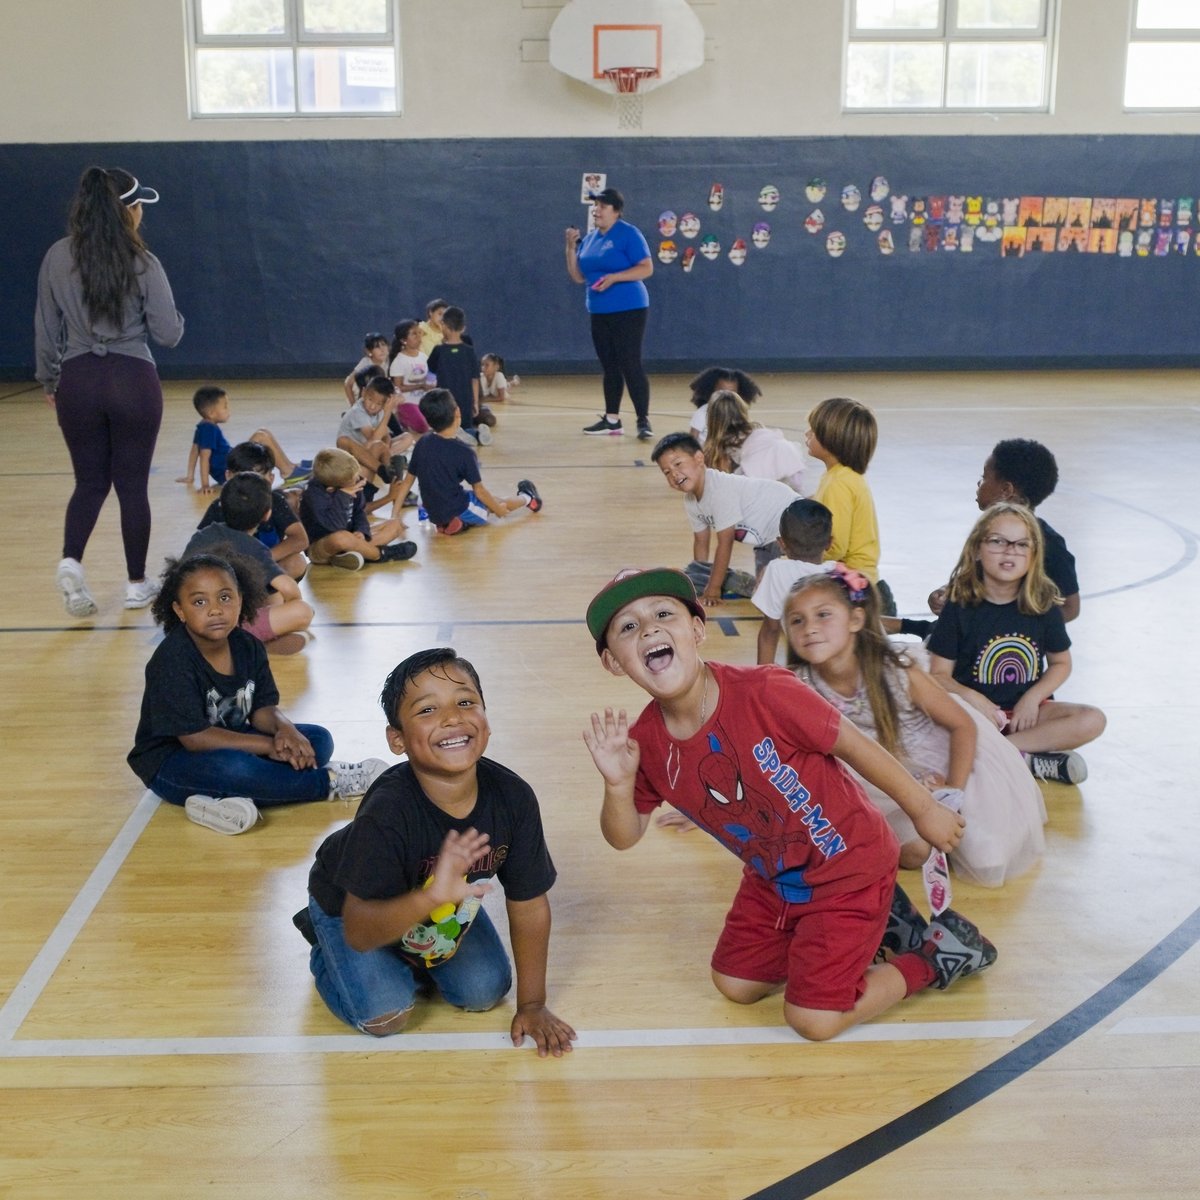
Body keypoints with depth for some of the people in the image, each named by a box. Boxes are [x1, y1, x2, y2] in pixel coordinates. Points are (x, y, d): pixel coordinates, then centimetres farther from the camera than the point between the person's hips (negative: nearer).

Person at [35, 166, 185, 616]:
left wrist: (48, 381, 19)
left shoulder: (57, 258, 0)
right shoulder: (142, 262, -9)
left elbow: (45, 330, 7)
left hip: (77, 381, 2)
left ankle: (71, 562, -9)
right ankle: (137, 584, 17)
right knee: (132, 484, 9)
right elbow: (168, 334, -8)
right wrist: (173, 318, 14)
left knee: (90, 481, 14)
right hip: (133, 381, -2)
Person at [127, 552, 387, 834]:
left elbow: (263, 707, 2)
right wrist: (270, 746, -24)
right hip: (169, 762, -8)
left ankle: (220, 800, -27)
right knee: (232, 767, -39)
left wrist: (285, 729, -23)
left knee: (319, 740, -6)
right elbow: (194, 737, -26)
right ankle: (328, 782, -15)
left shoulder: (247, 646, -2)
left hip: (230, 742, 8)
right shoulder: (172, 660, -22)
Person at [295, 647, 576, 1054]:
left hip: (446, 900, 4)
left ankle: (414, 958, 28)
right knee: (386, 1016, -14)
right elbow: (358, 931, -41)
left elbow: (529, 904, -16)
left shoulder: (513, 797, -29)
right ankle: (325, 950, 15)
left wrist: (532, 1004, -8)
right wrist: (429, 898, -61)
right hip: (352, 906, -4)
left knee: (485, 993, 1)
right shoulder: (387, 812, -42)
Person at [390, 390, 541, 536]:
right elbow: (479, 490, -10)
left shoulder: (422, 444, -5)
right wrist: (498, 509, 6)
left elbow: (407, 482, 0)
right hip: (459, 513, -6)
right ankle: (527, 498, 43)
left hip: (434, 514, 6)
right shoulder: (464, 452, -21)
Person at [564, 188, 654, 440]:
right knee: (609, 367, 11)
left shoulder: (628, 233, -8)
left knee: (631, 365, -10)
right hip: (599, 312, 7)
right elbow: (578, 277, 13)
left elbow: (647, 269, -14)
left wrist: (613, 278, -23)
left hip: (628, 309, -7)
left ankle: (643, 421, -7)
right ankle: (612, 420, 18)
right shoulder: (589, 239, 12)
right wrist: (571, 247, 0)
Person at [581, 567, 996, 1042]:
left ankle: (934, 955, 17)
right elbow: (625, 837, -2)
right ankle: (877, 923, 29)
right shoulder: (646, 741, -15)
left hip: (848, 866, -6)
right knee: (735, 986, 18)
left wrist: (925, 810, -5)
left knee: (813, 1018, -5)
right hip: (772, 882, 6)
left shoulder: (764, 692, -32)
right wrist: (618, 783, -25)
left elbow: (854, 746, -18)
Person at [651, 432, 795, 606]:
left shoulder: (721, 489, -31)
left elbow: (725, 542, -27)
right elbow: (701, 541, 7)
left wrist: (713, 589, -23)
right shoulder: (690, 500, -4)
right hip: (766, 539, 9)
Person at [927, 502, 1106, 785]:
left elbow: (1061, 663, 10)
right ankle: (1036, 760, -24)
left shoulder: (1044, 605, 0)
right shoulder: (959, 607, -6)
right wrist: (971, 698, -23)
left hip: (1028, 709, 3)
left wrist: (1033, 697, -7)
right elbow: (939, 674, -5)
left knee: (1092, 720, -23)